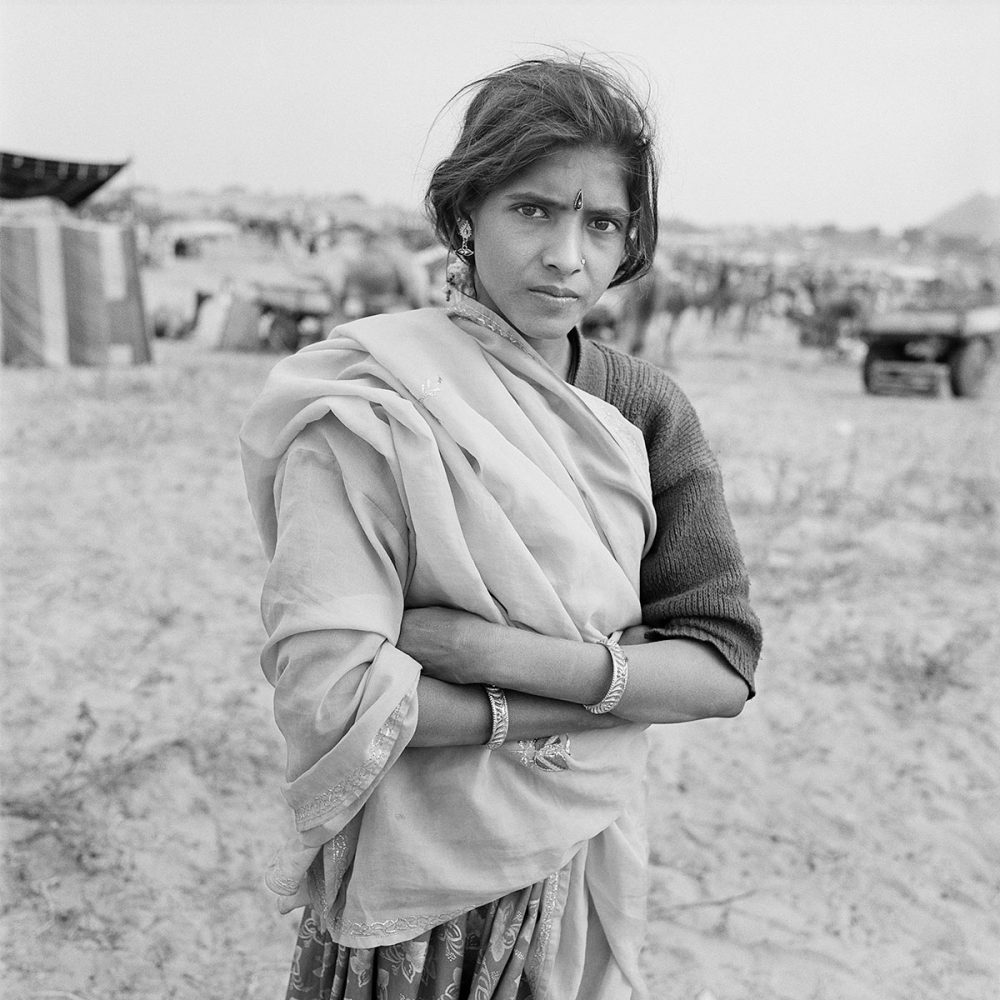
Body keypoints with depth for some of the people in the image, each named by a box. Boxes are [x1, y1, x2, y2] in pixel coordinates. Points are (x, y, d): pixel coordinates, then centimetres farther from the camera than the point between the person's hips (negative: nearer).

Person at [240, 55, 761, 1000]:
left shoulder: (647, 413, -3)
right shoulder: (368, 405, -17)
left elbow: (724, 668, -10)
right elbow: (328, 696, -24)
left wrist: (501, 651, -23)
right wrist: (620, 687, -21)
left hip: (598, 867, 5)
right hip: (425, 896, -4)